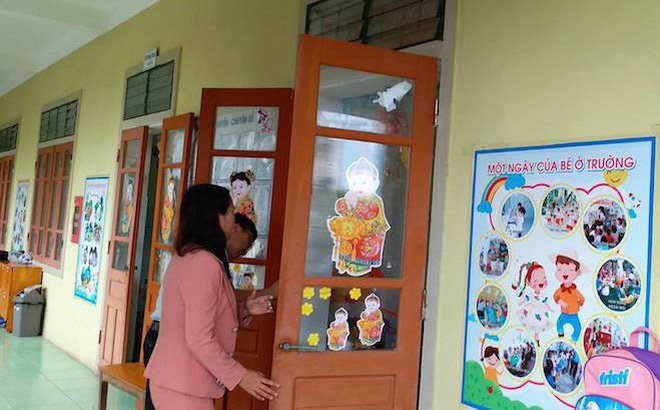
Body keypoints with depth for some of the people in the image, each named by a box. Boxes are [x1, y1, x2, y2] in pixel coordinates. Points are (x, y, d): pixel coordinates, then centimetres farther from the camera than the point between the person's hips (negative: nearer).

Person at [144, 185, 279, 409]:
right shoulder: (205, 264, -21)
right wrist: (241, 376, -16)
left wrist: (243, 310, 6)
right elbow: (199, 340, -23)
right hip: (183, 390, -9)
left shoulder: (185, 258, 8)